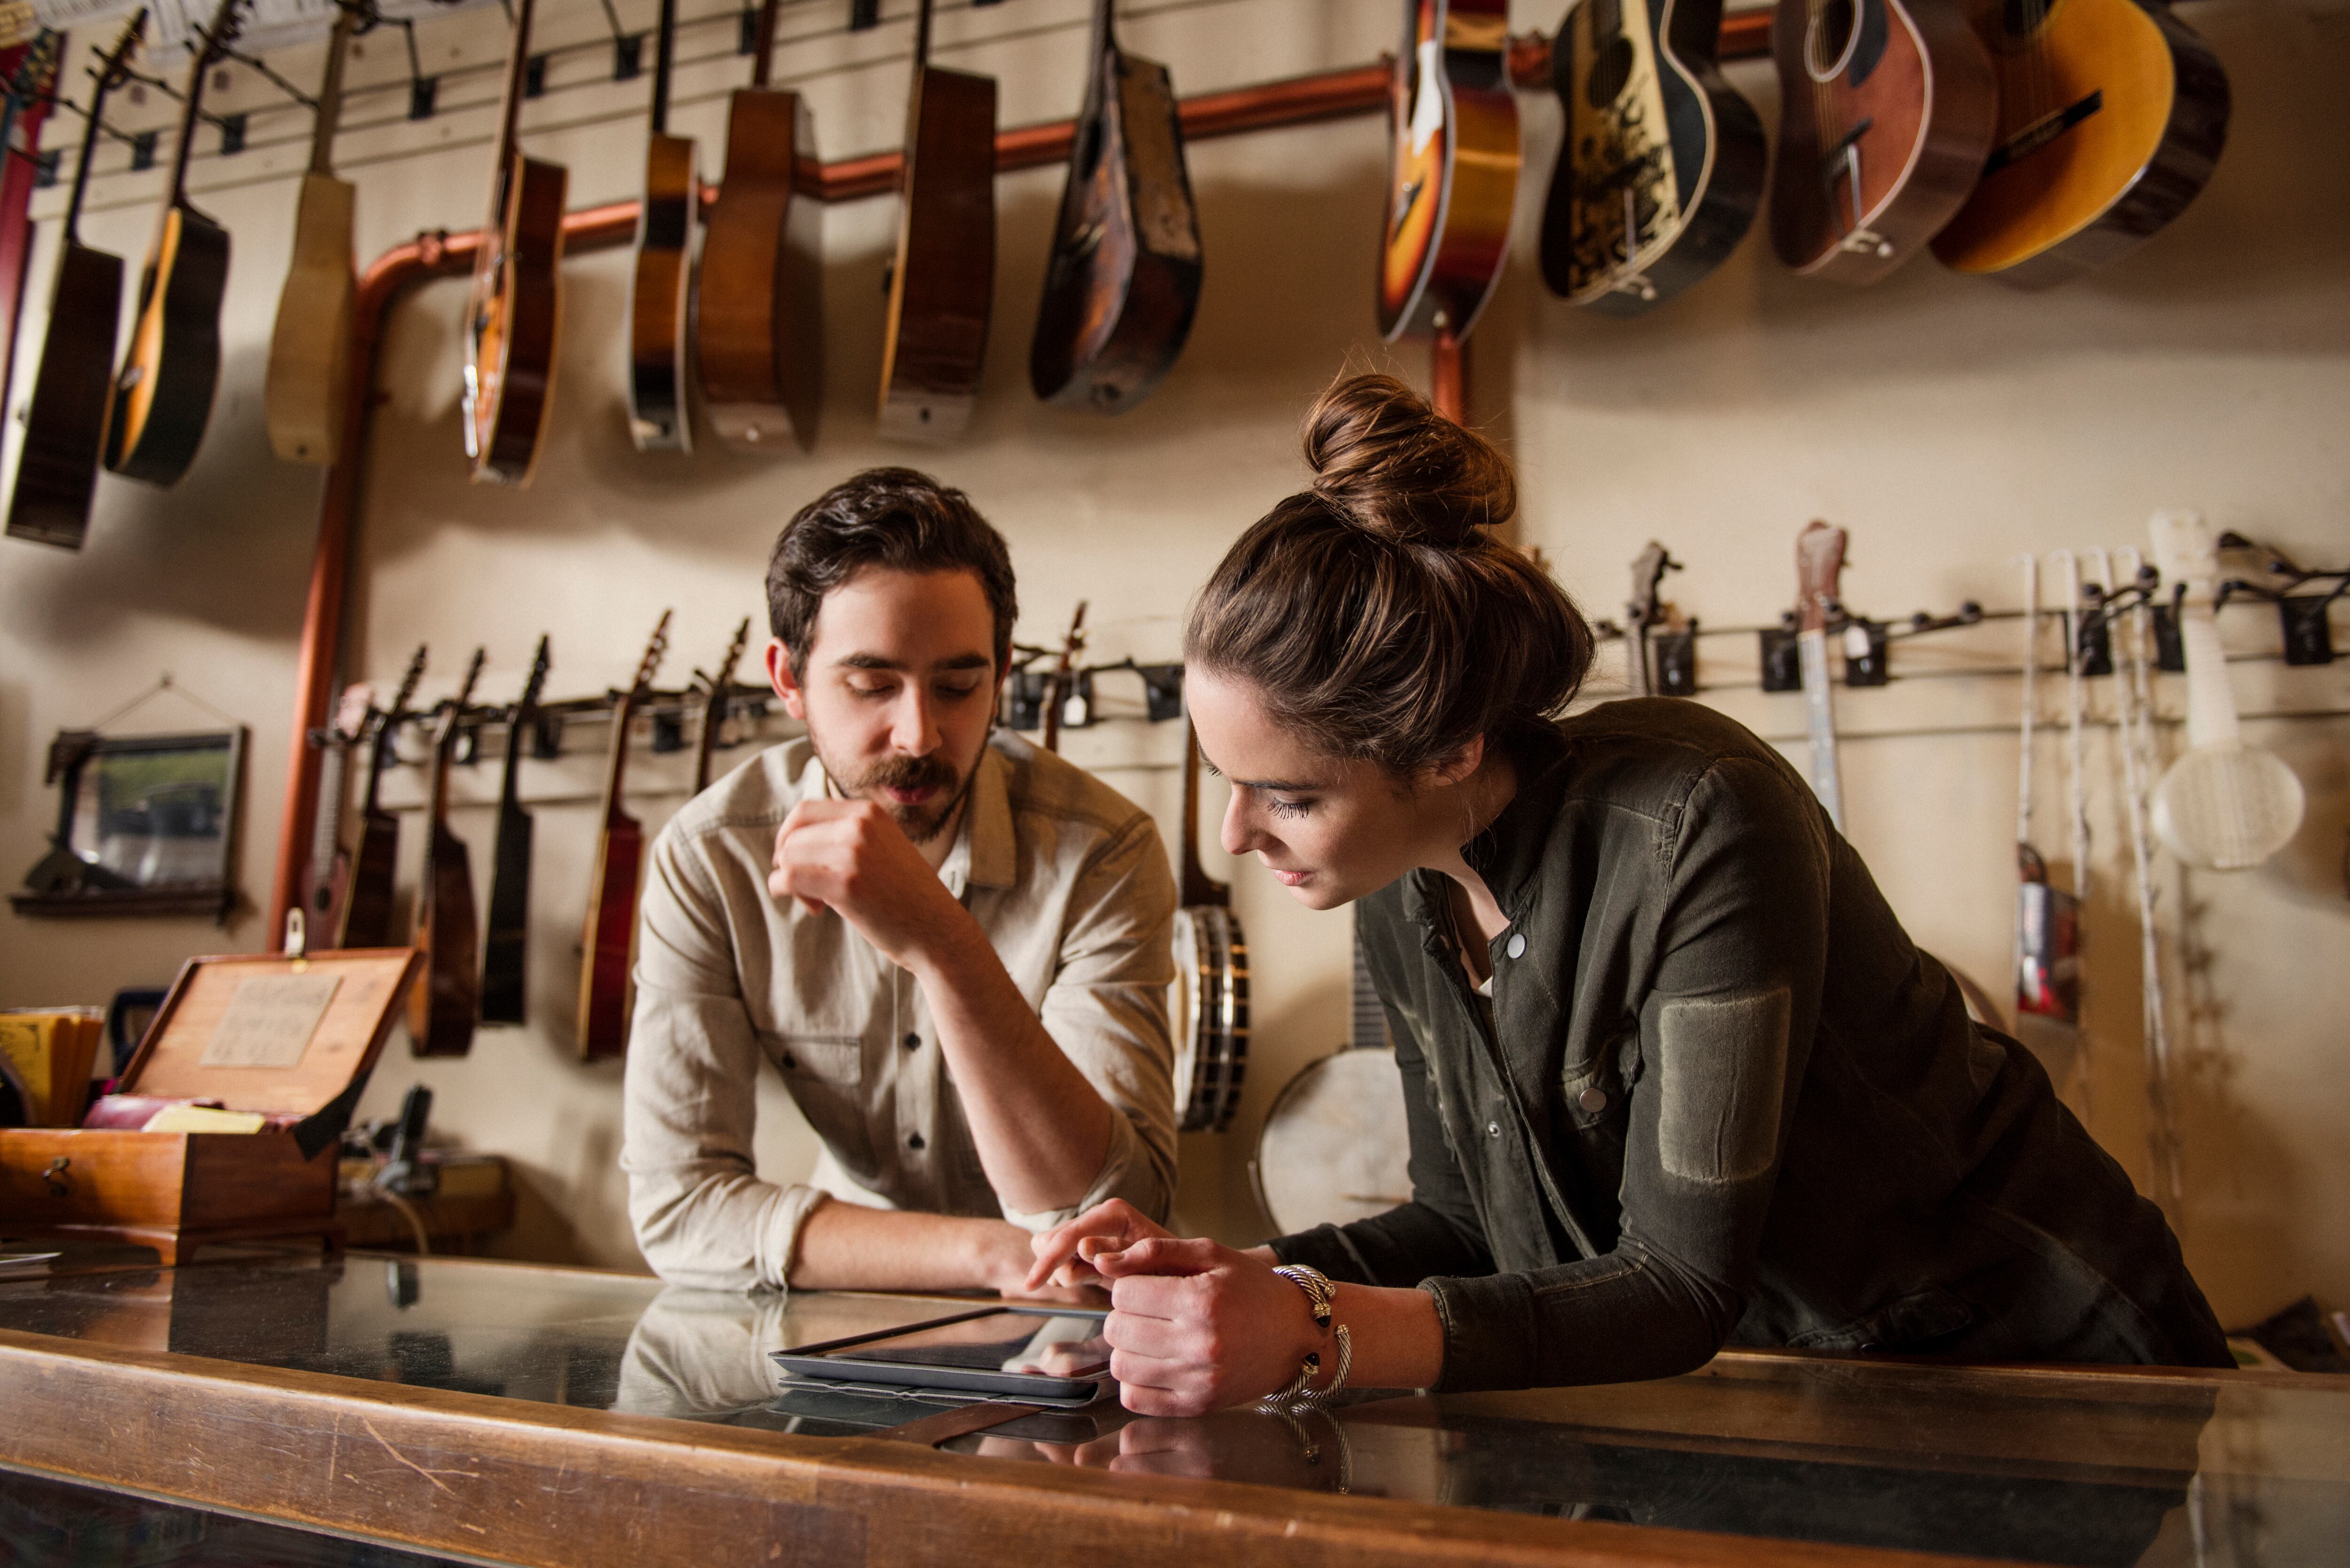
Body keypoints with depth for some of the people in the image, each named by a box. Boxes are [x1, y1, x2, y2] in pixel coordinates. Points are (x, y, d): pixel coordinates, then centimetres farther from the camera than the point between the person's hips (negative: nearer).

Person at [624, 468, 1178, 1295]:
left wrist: (943, 945, -37)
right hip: (847, 1319, 2)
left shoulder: (1099, 852, -19)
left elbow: (1107, 1224, -25)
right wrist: (999, 1254, -26)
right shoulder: (710, 860, -13)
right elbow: (678, 1204, -16)